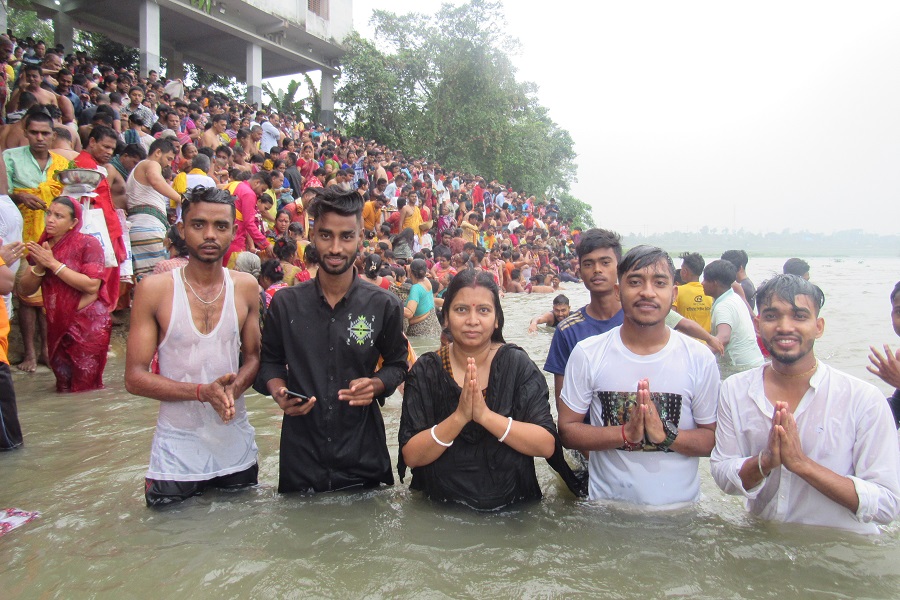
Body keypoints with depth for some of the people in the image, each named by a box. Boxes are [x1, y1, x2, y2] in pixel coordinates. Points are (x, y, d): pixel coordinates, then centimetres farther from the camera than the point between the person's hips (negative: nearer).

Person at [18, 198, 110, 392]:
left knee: (85, 389, -4)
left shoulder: (88, 244, -7)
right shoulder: (42, 247, 9)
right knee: (63, 388, 12)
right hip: (57, 327, 6)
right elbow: (25, 290, 7)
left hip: (88, 327, -6)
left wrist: (53, 264, -16)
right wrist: (39, 267, -11)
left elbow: (92, 285, -19)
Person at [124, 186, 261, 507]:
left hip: (237, 446, 3)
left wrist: (233, 388, -15)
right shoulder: (154, 289, -9)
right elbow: (135, 377, -9)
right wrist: (203, 392, -23)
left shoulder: (246, 287, 0)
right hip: (178, 448, -2)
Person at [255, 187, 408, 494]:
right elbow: (270, 361, 12)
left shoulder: (384, 305, -4)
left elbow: (397, 364, 7)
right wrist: (278, 391, -8)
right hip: (300, 449, 1)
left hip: (363, 452, -1)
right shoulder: (285, 303, -1)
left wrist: (376, 385, -13)